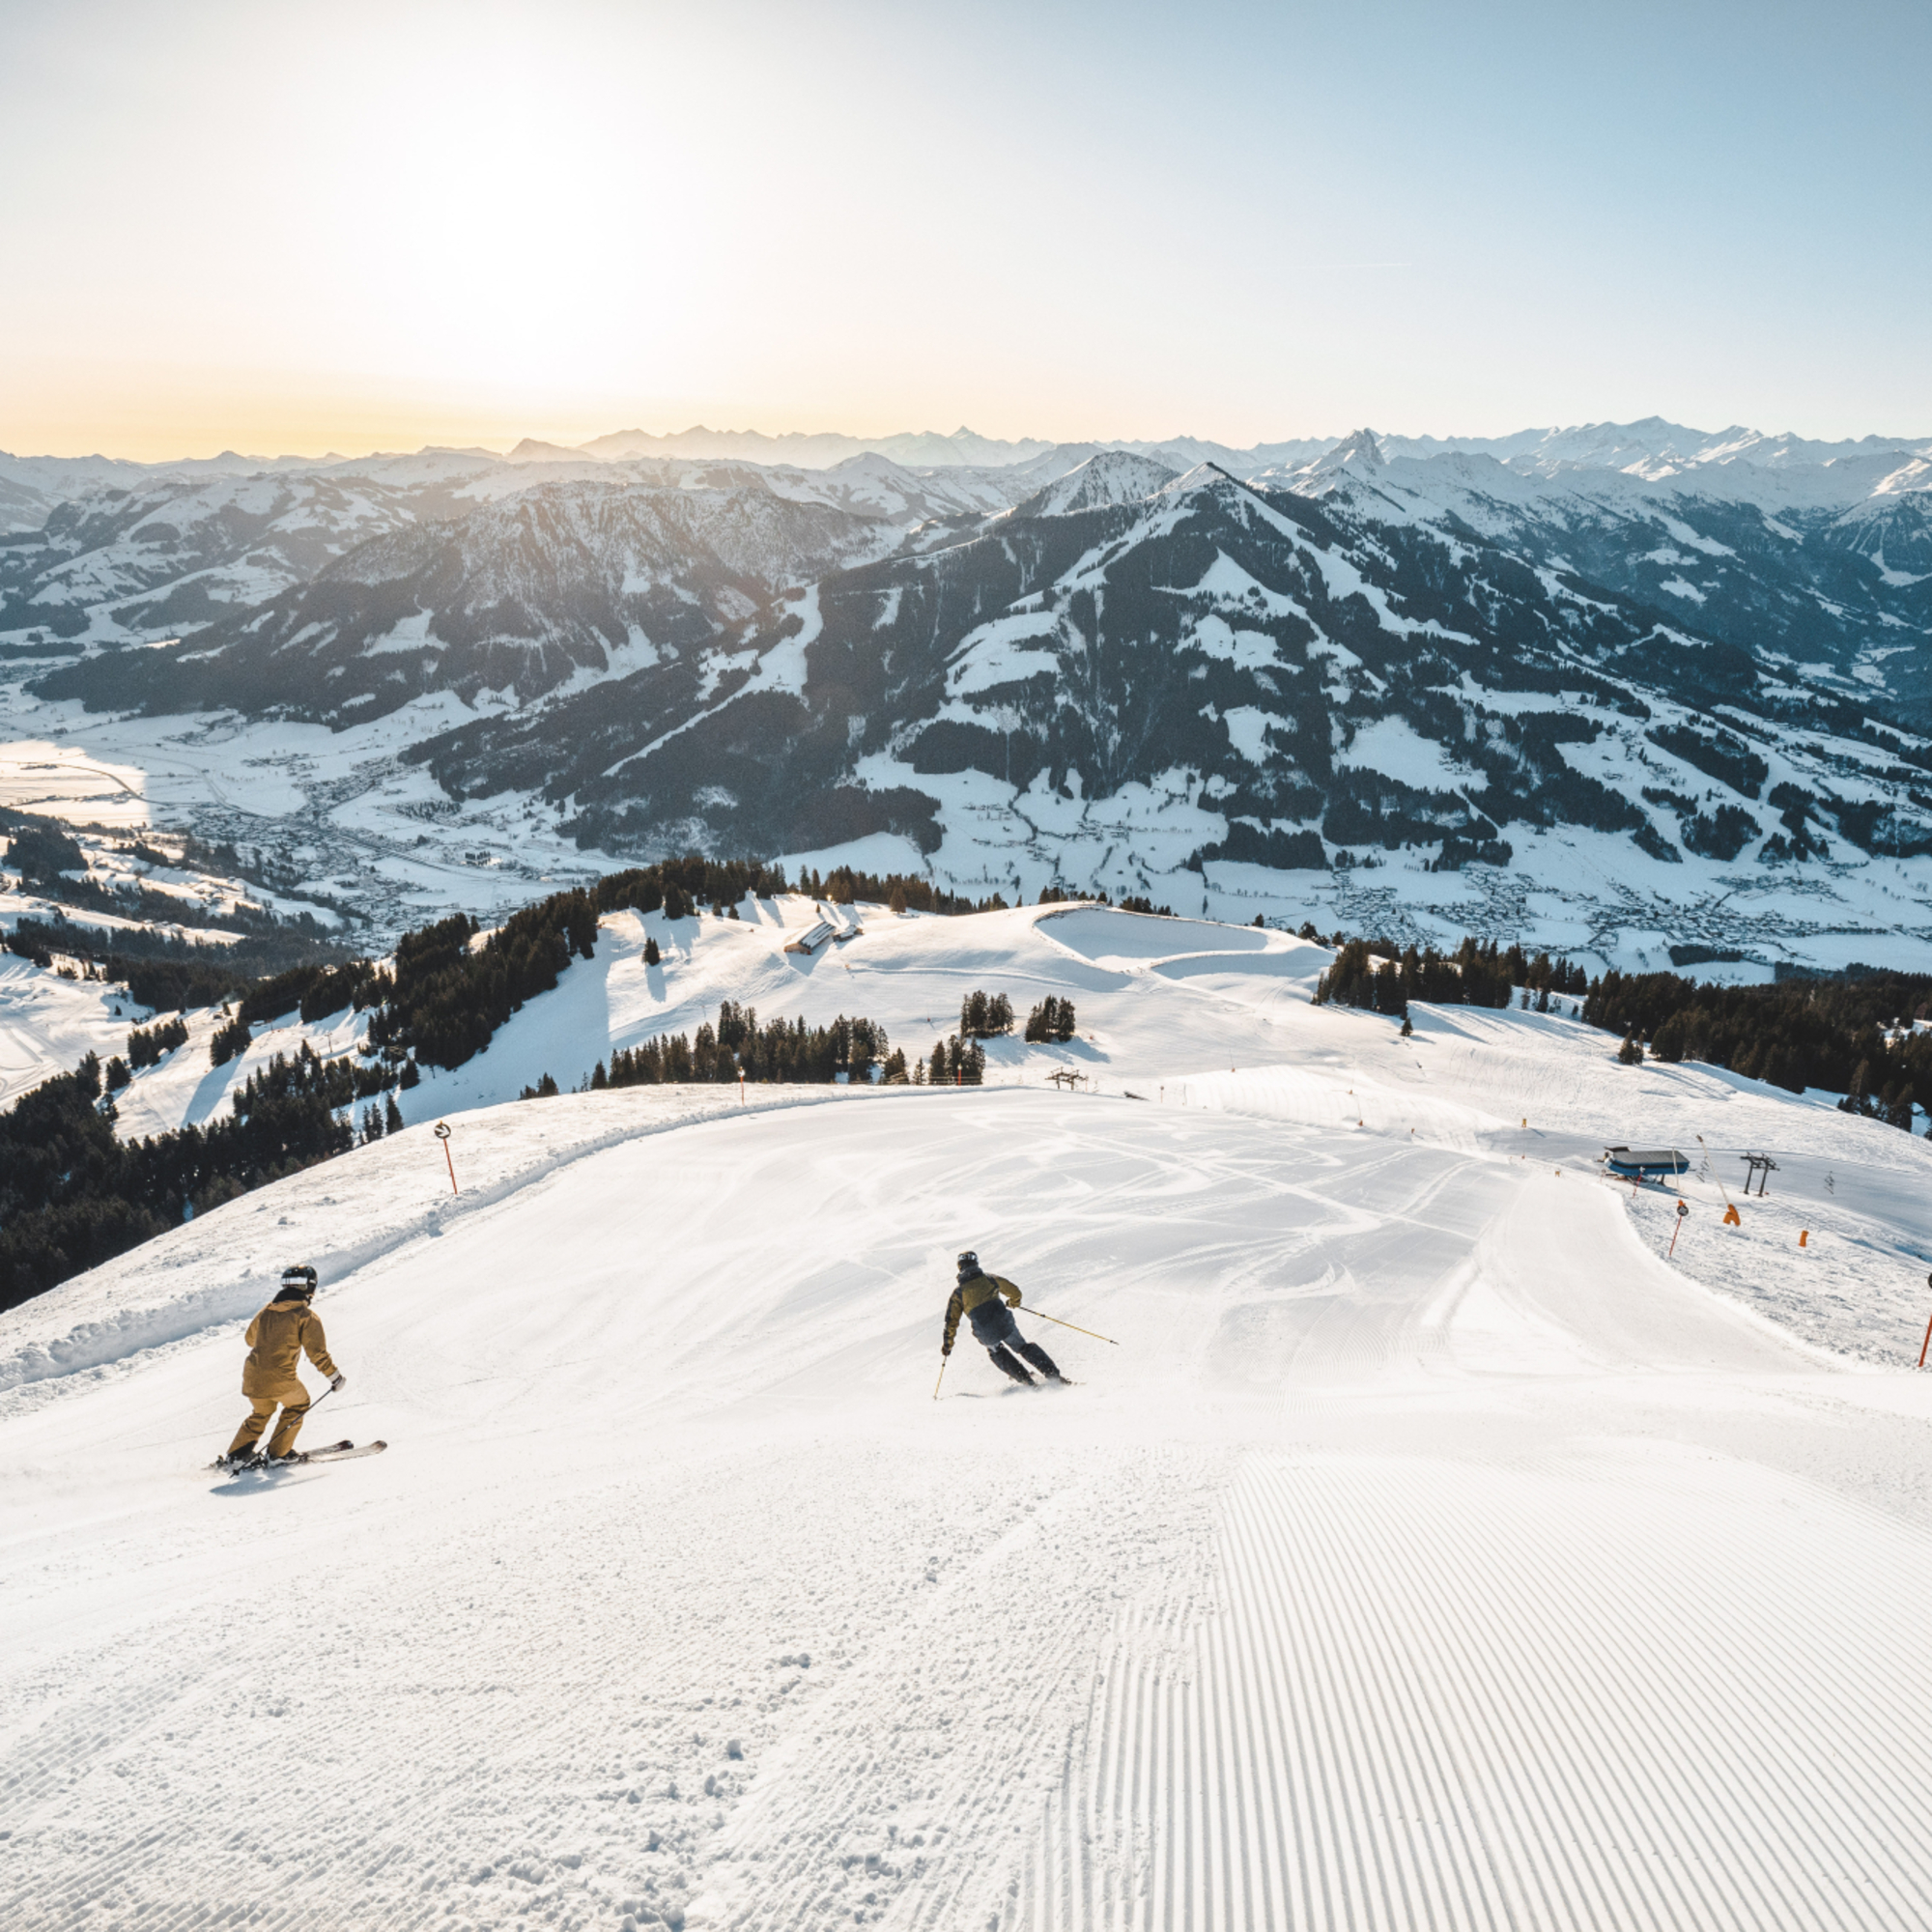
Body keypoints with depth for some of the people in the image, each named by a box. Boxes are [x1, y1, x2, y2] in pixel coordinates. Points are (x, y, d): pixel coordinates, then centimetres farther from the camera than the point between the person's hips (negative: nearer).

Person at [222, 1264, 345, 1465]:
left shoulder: (266, 1311, 11)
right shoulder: (305, 1315, -6)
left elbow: (251, 1338, 27)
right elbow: (317, 1352, -9)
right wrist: (335, 1376, 1)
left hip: (252, 1375, 6)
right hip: (280, 1378, -6)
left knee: (261, 1413, 30)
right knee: (298, 1404, 22)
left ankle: (236, 1454, 27)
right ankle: (278, 1452, 19)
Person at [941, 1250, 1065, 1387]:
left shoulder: (958, 1293, 7)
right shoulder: (990, 1278, 9)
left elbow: (952, 1321, 6)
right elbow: (1015, 1292, 18)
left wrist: (947, 1343, 18)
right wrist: (1013, 1302, 41)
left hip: (986, 1335, 0)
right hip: (1005, 1325, 0)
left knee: (996, 1352, 31)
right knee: (1024, 1348, 21)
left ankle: (1025, 1379, 21)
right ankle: (1053, 1374, 10)